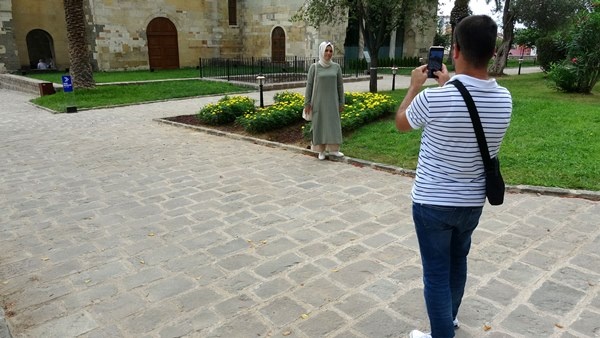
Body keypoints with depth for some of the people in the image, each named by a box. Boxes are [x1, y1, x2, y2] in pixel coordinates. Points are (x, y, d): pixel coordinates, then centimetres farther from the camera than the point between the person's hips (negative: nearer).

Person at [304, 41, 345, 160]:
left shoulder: (336, 67, 2)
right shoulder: (314, 67, -4)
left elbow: (340, 85, 5)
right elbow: (309, 85, -3)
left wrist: (341, 103, 3)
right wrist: (307, 103, -5)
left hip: (332, 101, 2)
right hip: (319, 101, -2)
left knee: (333, 124, 4)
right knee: (320, 125, 2)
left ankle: (333, 149, 15)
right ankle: (321, 150, 12)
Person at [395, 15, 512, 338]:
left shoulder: (433, 98, -23)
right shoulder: (504, 99, -7)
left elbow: (401, 123, -2)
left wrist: (414, 86, 10)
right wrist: (448, 85, 18)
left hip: (432, 202, -6)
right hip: (473, 202, 6)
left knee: (436, 273, 9)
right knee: (458, 260, 26)